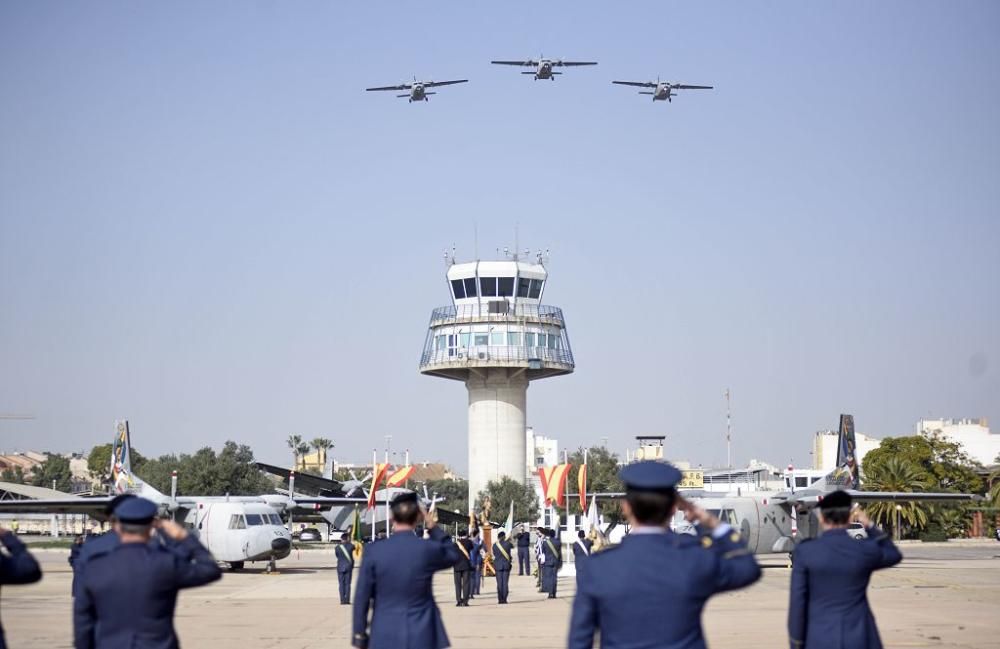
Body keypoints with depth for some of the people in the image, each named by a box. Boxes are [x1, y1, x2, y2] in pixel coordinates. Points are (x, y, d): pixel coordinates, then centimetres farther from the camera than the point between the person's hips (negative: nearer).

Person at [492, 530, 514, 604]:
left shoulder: (495, 545, -5)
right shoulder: (507, 543, -6)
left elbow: (494, 554, 5)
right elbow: (512, 546, 15)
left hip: (498, 565, 0)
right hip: (506, 565, 0)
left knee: (499, 583, 4)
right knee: (505, 583, 3)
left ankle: (500, 599, 0)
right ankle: (504, 599, -1)